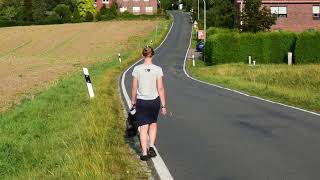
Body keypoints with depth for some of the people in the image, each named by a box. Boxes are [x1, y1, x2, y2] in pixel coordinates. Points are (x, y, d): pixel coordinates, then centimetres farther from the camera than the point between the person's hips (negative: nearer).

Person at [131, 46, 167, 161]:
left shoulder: (137, 69, -8)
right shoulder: (158, 70, -9)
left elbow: (134, 88, -2)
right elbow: (160, 89, -8)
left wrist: (133, 102, 12)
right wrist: (163, 105, -1)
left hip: (141, 101, 0)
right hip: (154, 101, 0)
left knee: (143, 127, 6)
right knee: (153, 123, 23)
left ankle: (144, 153, 5)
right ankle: (151, 147, 13)